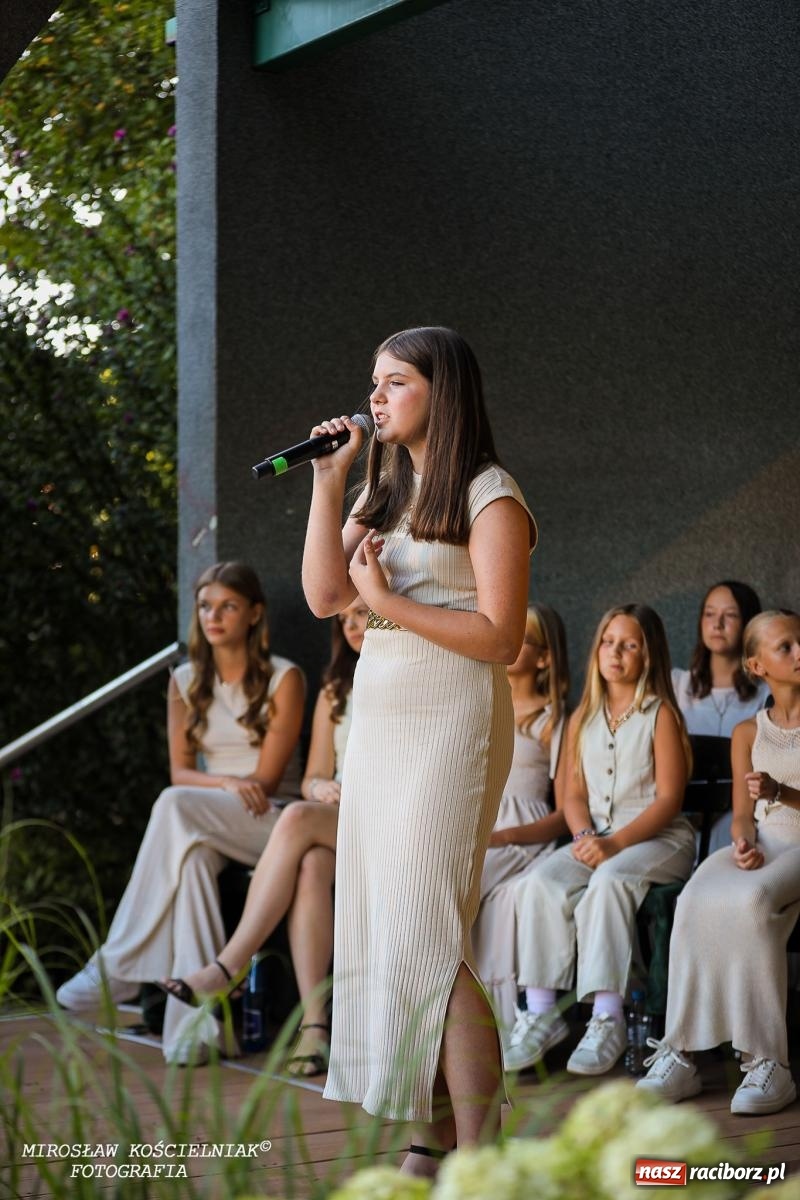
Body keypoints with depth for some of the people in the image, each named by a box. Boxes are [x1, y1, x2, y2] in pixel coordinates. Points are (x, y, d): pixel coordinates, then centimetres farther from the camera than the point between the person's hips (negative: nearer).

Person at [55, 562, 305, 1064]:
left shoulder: (283, 679, 0)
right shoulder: (186, 682, 14)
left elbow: (266, 781, -6)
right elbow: (180, 771, 5)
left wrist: (206, 787, -11)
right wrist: (227, 783, -16)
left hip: (272, 820, -3)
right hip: (207, 828, 3)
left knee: (176, 806, -34)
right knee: (192, 855, -37)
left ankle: (119, 967, -33)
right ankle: (196, 1016, -47)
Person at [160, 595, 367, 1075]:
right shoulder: (336, 690, 24)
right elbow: (312, 778, 19)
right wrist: (322, 788, -4)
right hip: (335, 822, 4)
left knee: (298, 819, -34)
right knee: (311, 867, -35)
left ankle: (230, 966, -35)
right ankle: (314, 1022, -44)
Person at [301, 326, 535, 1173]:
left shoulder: (489, 498, -6)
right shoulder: (382, 491, 16)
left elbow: (500, 638, -13)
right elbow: (323, 594, 4)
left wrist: (389, 602, -15)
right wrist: (327, 482, 1)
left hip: (450, 720, -8)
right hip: (376, 718, 8)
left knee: (424, 932, -13)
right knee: (384, 924, 5)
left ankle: (475, 1152, -9)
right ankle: (430, 1133, 11)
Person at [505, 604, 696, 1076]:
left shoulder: (661, 715, -2)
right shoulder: (583, 718, 14)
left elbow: (668, 798, -9)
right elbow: (574, 792, 10)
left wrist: (615, 843, -20)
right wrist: (585, 836, -11)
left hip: (658, 839, -5)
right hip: (597, 839, 5)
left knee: (608, 882, -35)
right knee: (540, 882, -23)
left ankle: (608, 1018, -34)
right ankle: (541, 1012, -24)